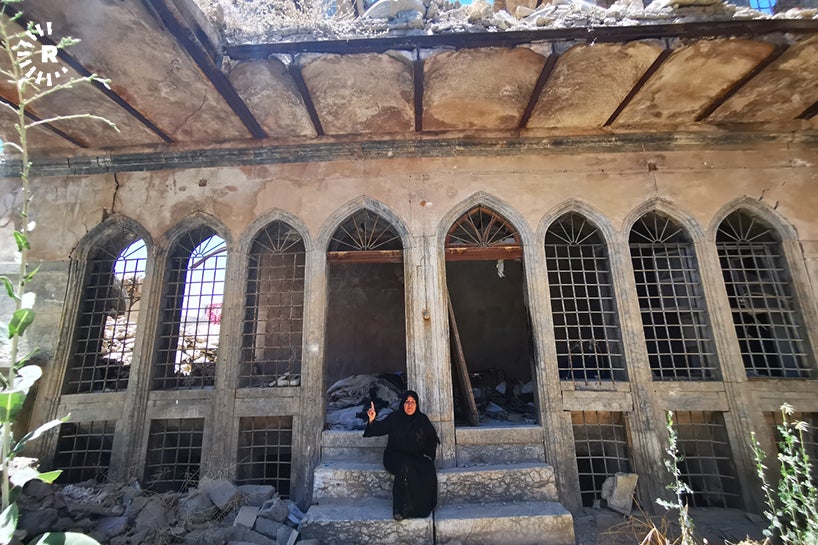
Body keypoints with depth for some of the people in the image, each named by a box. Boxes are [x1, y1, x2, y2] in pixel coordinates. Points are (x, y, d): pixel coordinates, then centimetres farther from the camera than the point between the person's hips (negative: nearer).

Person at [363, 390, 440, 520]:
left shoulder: (422, 419, 6)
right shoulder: (394, 418, 0)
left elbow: (432, 438, 16)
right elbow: (378, 430, -8)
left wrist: (428, 454, 2)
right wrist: (372, 420, -27)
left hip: (418, 458, 2)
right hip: (396, 457, -2)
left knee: (429, 472, -27)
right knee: (406, 468, -34)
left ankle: (422, 507, -12)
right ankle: (401, 508, -24)